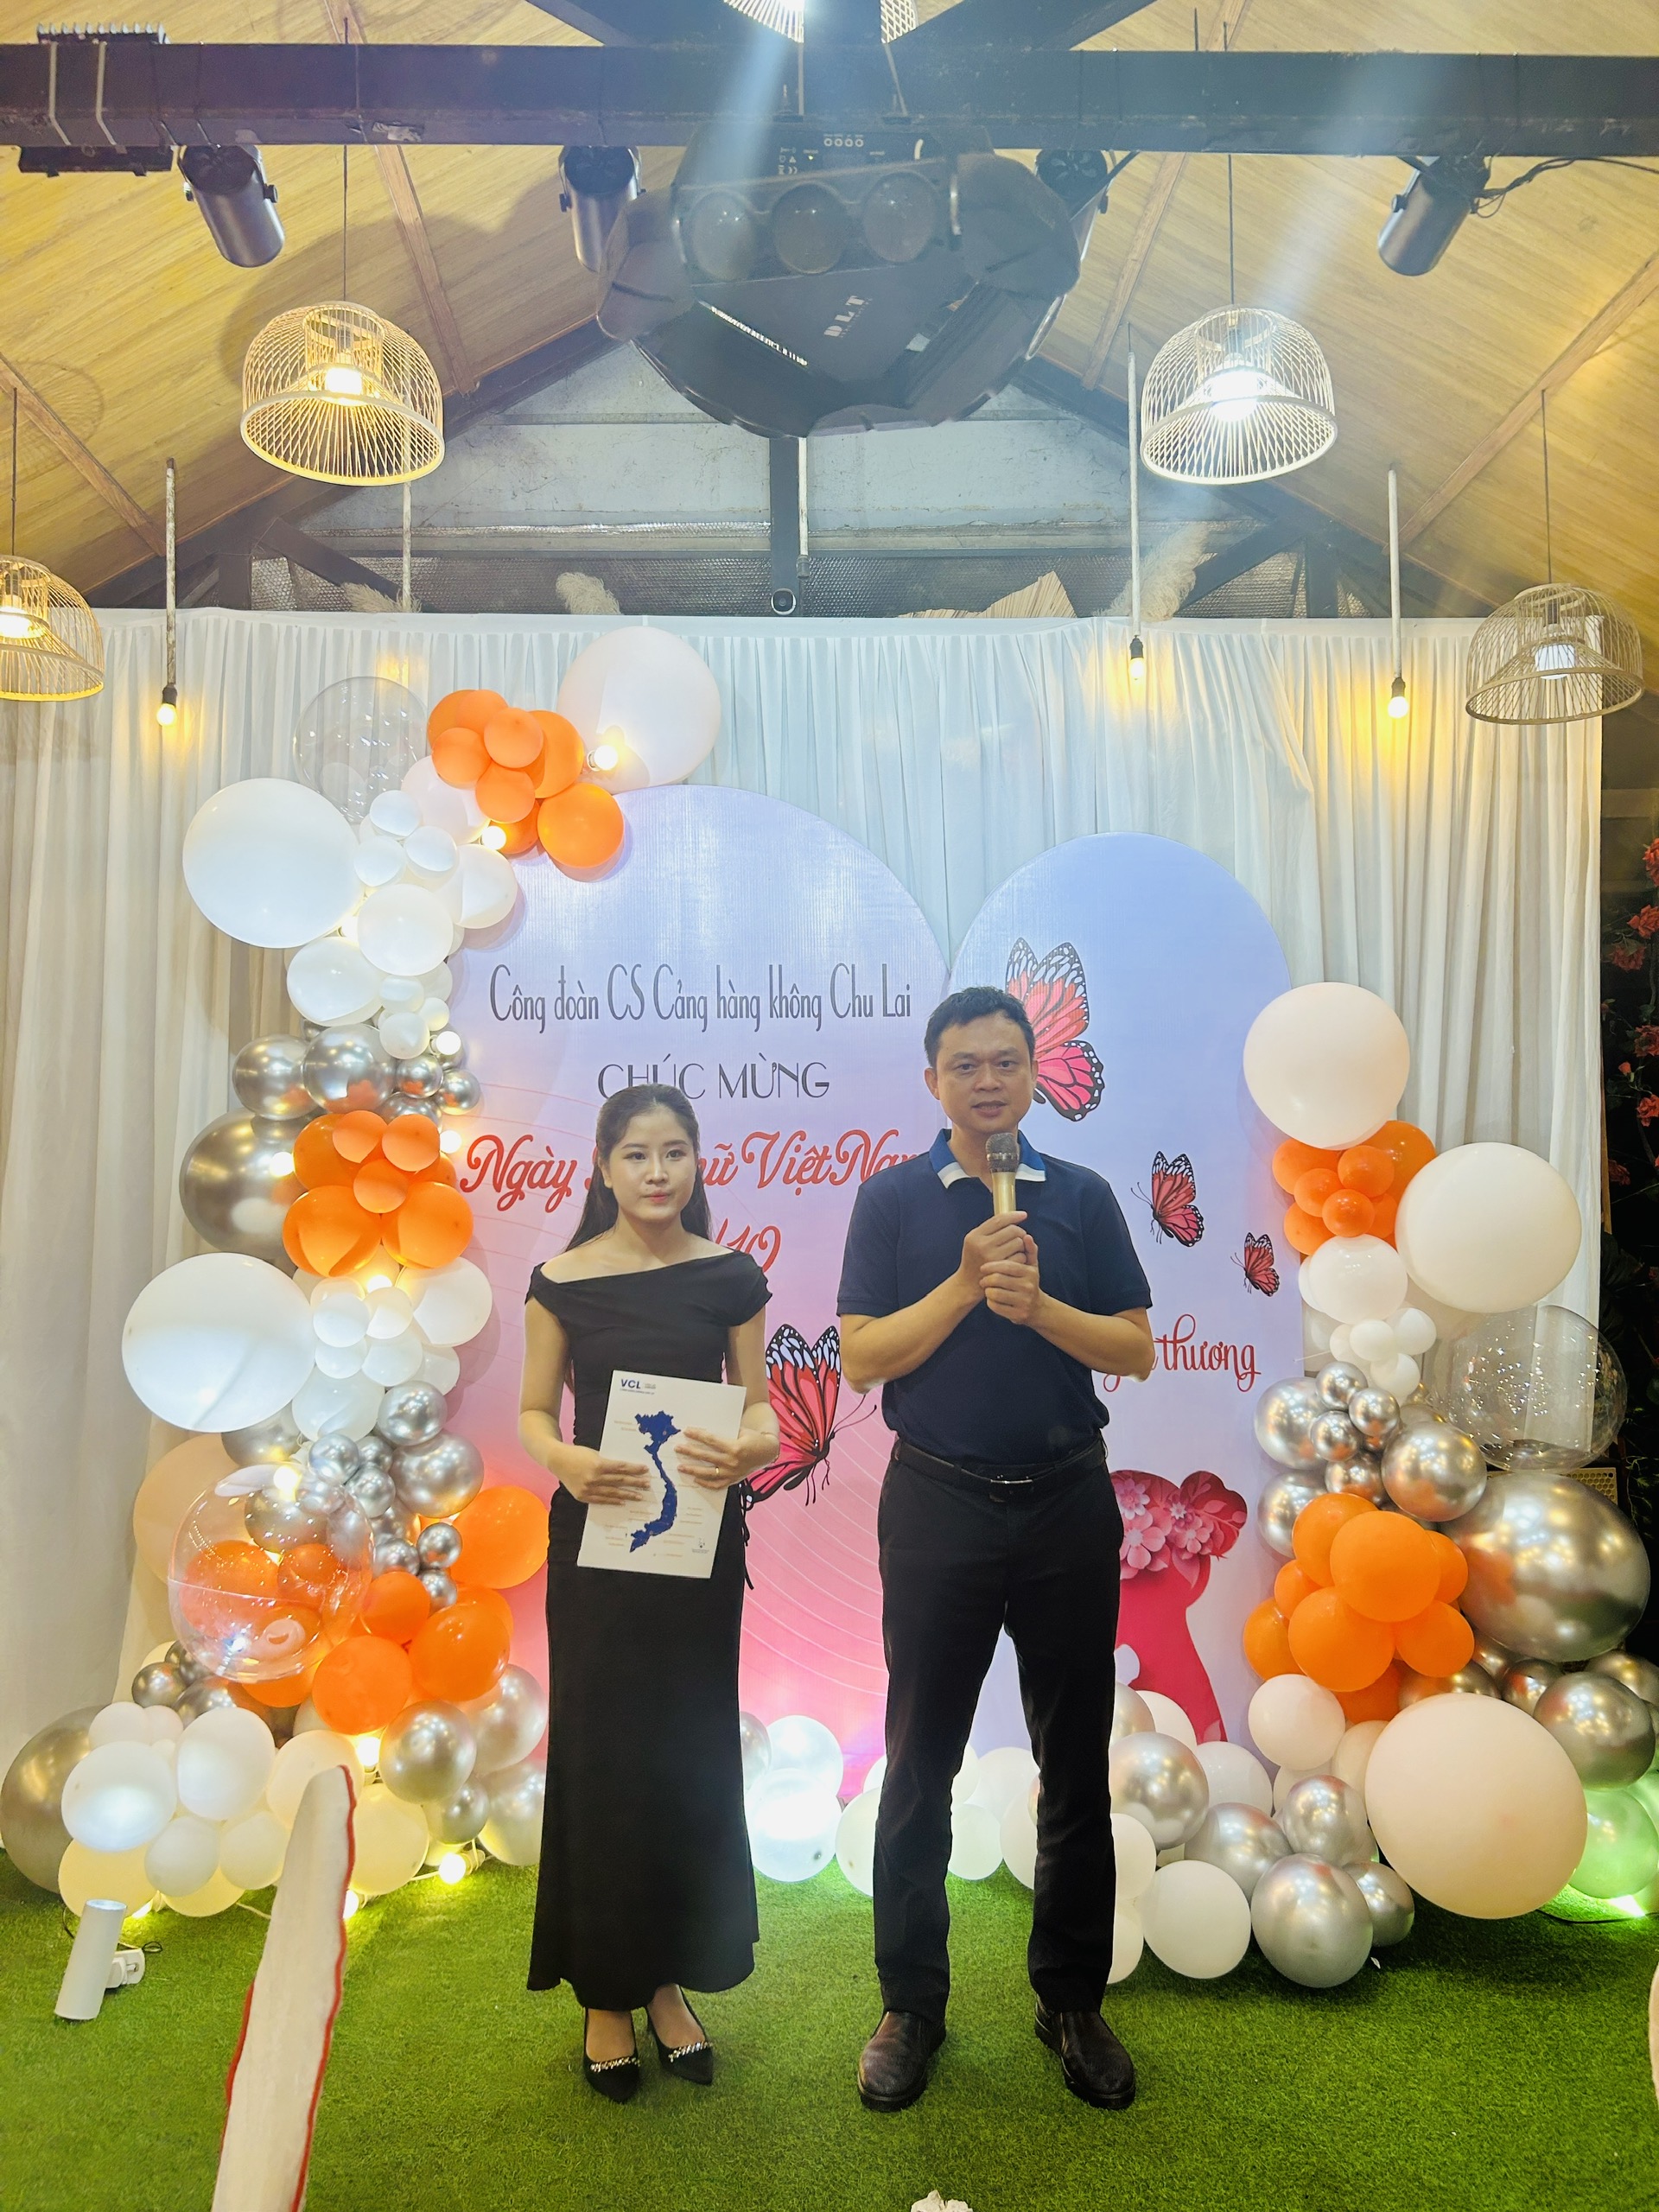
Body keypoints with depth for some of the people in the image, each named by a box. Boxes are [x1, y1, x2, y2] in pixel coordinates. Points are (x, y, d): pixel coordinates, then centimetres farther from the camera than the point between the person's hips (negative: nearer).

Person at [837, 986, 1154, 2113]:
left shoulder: (1084, 1197, 4)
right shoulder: (893, 1199, 0)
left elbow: (1137, 1349, 1)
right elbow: (861, 1357, -6)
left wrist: (1038, 1306, -16)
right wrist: (965, 1285, -18)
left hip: (1068, 1502, 2)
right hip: (939, 1503, -1)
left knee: (1076, 1767, 12)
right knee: (919, 1765, 9)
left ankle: (1074, 1997, 30)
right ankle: (912, 2001, 27)